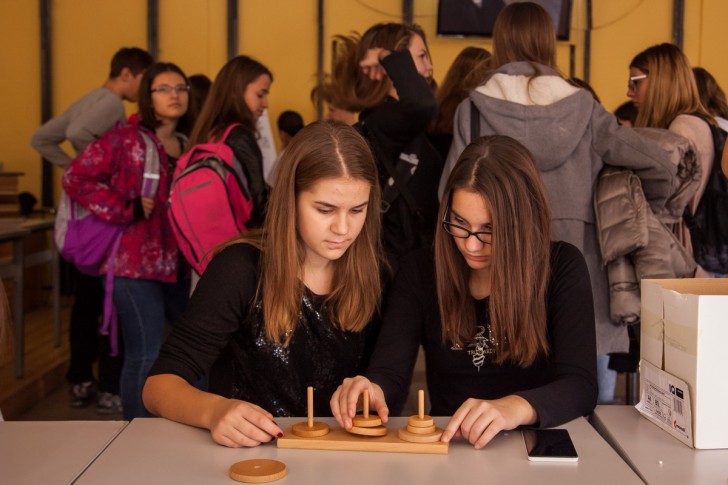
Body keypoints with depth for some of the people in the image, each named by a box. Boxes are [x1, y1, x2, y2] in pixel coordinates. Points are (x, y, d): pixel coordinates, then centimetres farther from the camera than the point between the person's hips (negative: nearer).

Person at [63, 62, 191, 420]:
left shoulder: (190, 146, 13)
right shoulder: (125, 140, -5)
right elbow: (76, 178, -10)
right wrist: (127, 209, -15)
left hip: (179, 263, 7)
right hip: (136, 264, -6)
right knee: (145, 357, -3)